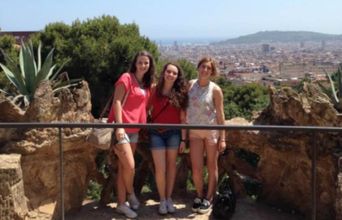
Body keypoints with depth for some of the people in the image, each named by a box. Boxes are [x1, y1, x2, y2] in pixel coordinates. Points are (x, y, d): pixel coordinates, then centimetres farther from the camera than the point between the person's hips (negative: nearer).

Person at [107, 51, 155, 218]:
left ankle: (122, 204, 17)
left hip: (134, 130, 7)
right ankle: (131, 194, 16)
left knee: (123, 167, 11)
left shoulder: (147, 84, 13)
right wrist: (119, 126, -21)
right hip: (120, 128, -7)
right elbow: (116, 102, -14)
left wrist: (144, 124, 9)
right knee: (129, 166, -11)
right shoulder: (126, 78, -8)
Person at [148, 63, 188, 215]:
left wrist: (183, 139, -2)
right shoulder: (154, 90, 0)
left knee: (171, 166, 9)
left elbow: (183, 118, 1)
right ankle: (162, 200, 14)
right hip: (156, 133, -1)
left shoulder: (180, 93, 0)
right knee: (160, 169, -3)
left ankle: (169, 198, 22)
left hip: (174, 133, 1)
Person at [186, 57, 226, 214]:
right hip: (195, 132, 2)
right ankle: (199, 196, 23)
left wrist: (222, 138, -9)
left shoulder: (215, 89, -7)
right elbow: (185, 107, 6)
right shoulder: (190, 84, 1)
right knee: (196, 169, 0)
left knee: (212, 167, 7)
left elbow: (220, 114, -6)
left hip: (211, 131, -2)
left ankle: (208, 199, 21)